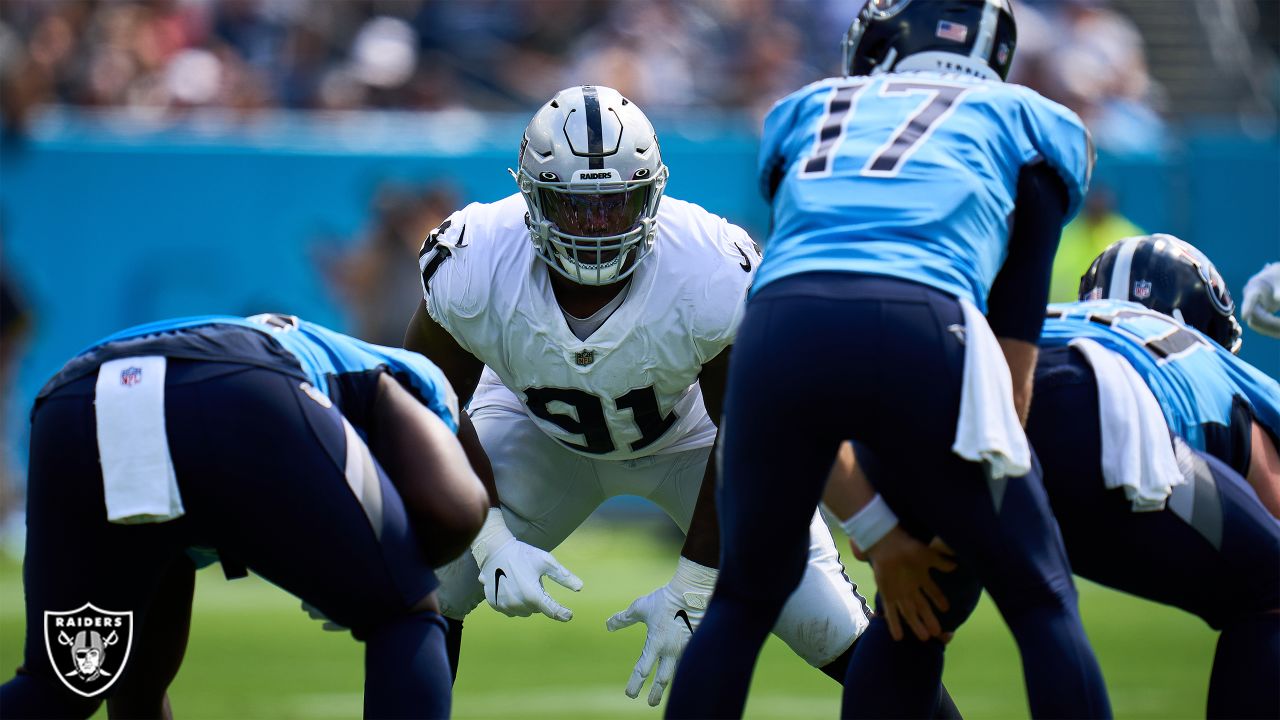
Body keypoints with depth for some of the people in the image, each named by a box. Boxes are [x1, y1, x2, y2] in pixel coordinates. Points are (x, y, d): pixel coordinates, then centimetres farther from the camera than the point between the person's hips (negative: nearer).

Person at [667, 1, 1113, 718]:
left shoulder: (805, 111, 34)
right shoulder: (1025, 123, 28)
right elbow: (1015, 355, 23)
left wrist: (879, 528, 34)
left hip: (779, 330, 2)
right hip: (922, 330, -2)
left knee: (746, 599, 24)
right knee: (1040, 603, 15)